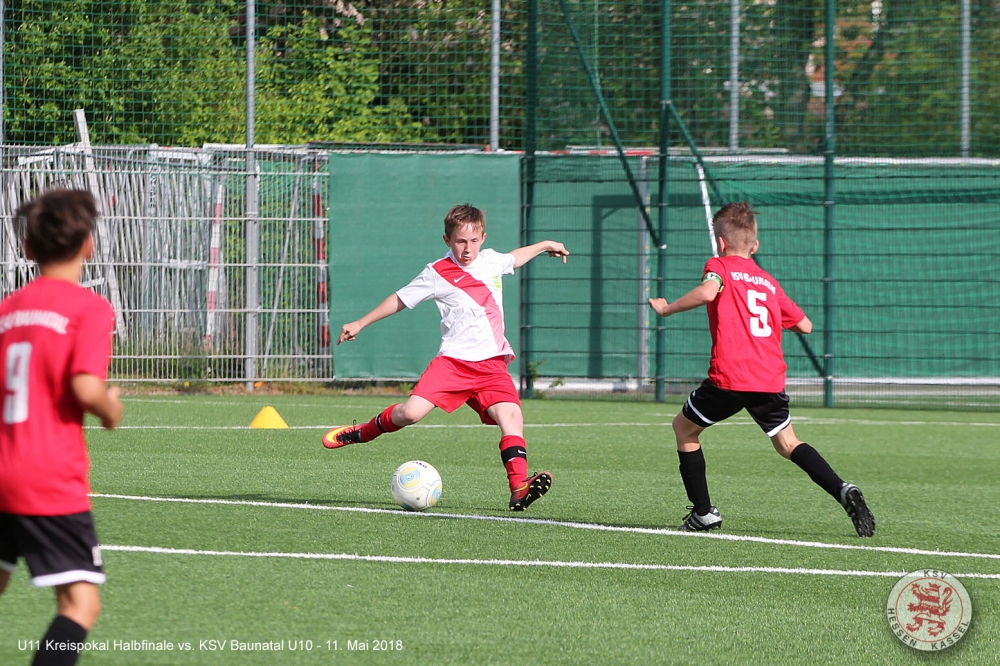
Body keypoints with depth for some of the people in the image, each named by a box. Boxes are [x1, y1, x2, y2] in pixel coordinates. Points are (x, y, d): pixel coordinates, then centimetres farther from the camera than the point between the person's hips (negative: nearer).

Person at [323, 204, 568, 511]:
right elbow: (400, 300, 10)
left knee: (511, 415, -21)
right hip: (453, 359, -3)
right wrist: (360, 324, 12)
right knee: (410, 412, -18)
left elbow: (513, 258, 39)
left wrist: (543, 245, 48)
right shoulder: (438, 274, 0)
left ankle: (519, 489, -28)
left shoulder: (490, 261, 14)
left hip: (492, 364, 3)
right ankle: (362, 433, 11)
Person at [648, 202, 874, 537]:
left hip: (729, 378, -5)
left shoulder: (719, 266, 5)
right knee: (788, 443, 15)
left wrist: (667, 308, -5)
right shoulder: (769, 283, 20)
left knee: (684, 427, 17)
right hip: (771, 379, 5)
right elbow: (804, 325, 22)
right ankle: (843, 491, -8)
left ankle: (703, 512, 12)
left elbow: (707, 291, -18)